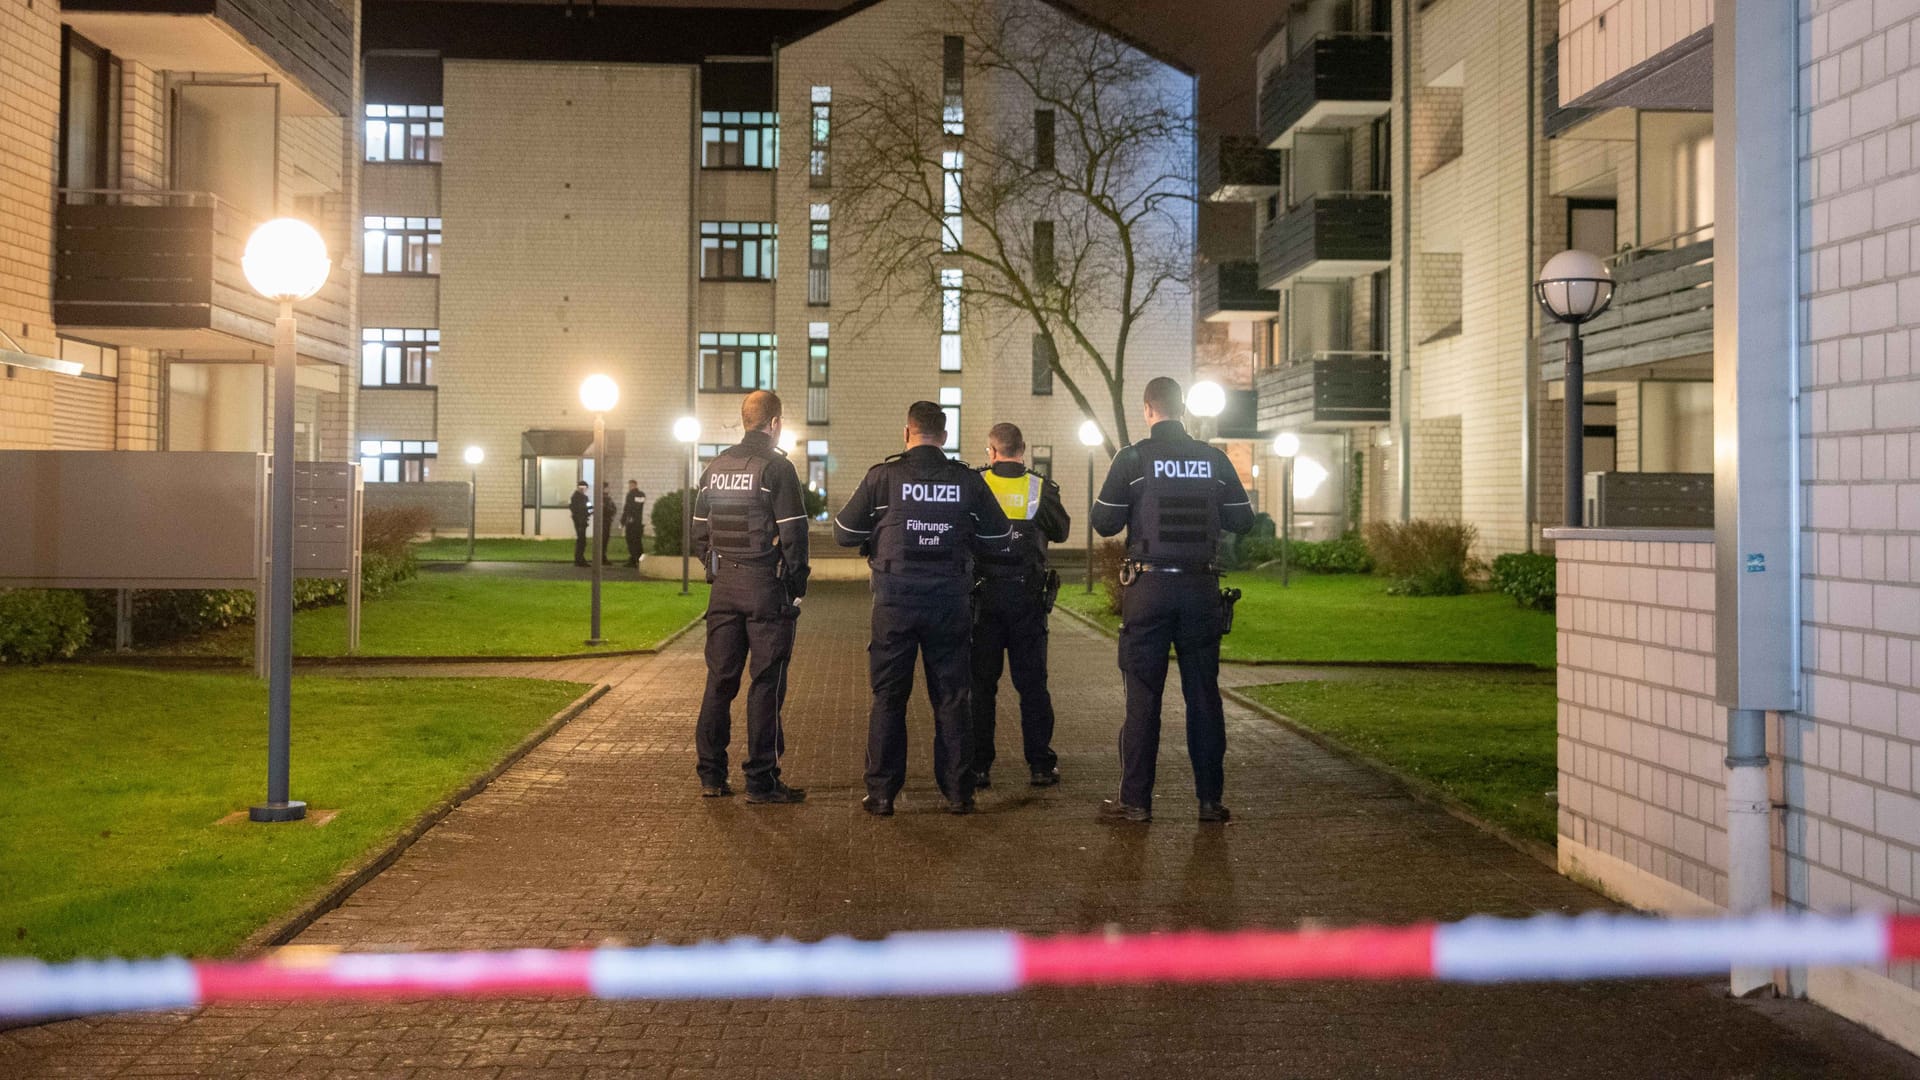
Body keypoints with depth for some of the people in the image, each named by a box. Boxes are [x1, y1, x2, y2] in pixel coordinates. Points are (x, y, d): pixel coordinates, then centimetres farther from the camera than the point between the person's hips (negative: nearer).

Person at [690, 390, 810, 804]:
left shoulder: (715, 468, 10)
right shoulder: (776, 467, -9)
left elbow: (699, 532, 13)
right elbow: (792, 533, -13)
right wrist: (797, 585, -4)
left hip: (724, 586, 6)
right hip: (766, 586, -6)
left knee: (719, 679, 10)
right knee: (766, 682, -1)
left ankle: (711, 776, 14)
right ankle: (761, 781, 1)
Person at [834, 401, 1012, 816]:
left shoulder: (883, 477, -5)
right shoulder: (967, 480, 0)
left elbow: (844, 533, 0)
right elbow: (1000, 539, 7)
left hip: (895, 602, -1)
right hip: (950, 600, 1)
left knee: (889, 696, 7)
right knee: (952, 697, 9)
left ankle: (881, 793, 8)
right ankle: (958, 792, 13)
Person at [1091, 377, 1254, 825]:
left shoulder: (1133, 459, -6)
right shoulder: (1214, 460, 4)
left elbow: (1104, 523, -5)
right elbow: (1242, 520, 8)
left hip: (1148, 587, -3)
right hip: (1201, 588, 3)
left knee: (1143, 695, 1)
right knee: (1204, 695, 8)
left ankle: (1136, 800, 3)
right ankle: (1210, 799, 12)